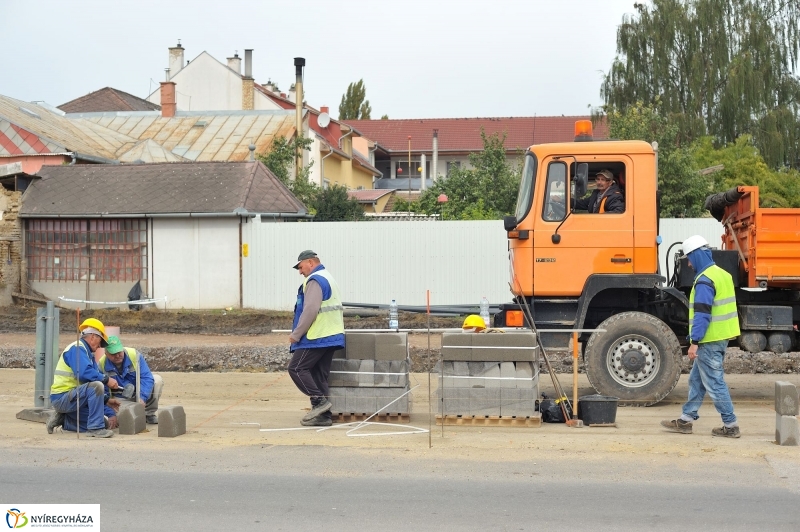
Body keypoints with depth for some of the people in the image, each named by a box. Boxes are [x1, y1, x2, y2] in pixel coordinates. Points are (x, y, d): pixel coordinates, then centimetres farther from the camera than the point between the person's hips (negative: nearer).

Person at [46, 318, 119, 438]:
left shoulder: (86, 352, 18)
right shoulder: (76, 348, -13)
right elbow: (84, 373, -30)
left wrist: (106, 399, 13)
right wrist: (107, 379, -24)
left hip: (70, 398, 10)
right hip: (62, 397, -10)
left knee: (104, 423, 8)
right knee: (96, 386, -31)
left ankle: (62, 420, 14)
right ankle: (95, 428, -25)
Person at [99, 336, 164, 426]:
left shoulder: (134, 355, -18)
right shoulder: (101, 365, -17)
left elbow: (146, 378, -22)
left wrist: (141, 397, -38)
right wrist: (111, 414, -25)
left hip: (138, 392, 2)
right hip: (120, 398, -2)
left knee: (157, 380, -22)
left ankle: (149, 414, -4)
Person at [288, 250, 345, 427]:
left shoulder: (314, 281, -10)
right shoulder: (329, 279, 22)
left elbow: (310, 310, -20)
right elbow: (337, 309, 24)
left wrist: (296, 334, -14)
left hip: (316, 337, -10)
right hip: (331, 337, 10)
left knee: (297, 368, -6)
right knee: (319, 376, 8)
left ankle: (319, 401, -12)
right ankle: (323, 416, 5)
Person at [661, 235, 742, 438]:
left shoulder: (704, 280, -18)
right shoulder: (723, 274, 12)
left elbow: (702, 314, -23)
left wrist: (694, 342, -21)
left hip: (710, 340, -10)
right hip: (722, 336, 10)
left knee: (714, 383, -3)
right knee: (696, 379, 16)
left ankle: (730, 425, 2)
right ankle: (686, 420, 21)